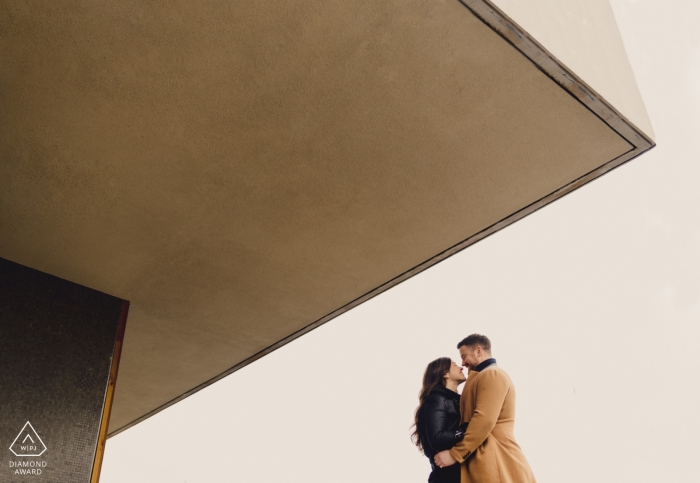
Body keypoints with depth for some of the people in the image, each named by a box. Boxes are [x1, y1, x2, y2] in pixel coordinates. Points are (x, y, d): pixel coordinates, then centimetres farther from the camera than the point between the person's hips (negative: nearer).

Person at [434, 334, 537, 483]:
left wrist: (454, 454, -20)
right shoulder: (483, 376, 24)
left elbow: (485, 420, -22)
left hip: (495, 463, -10)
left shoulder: (492, 374, -10)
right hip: (484, 464, 10)